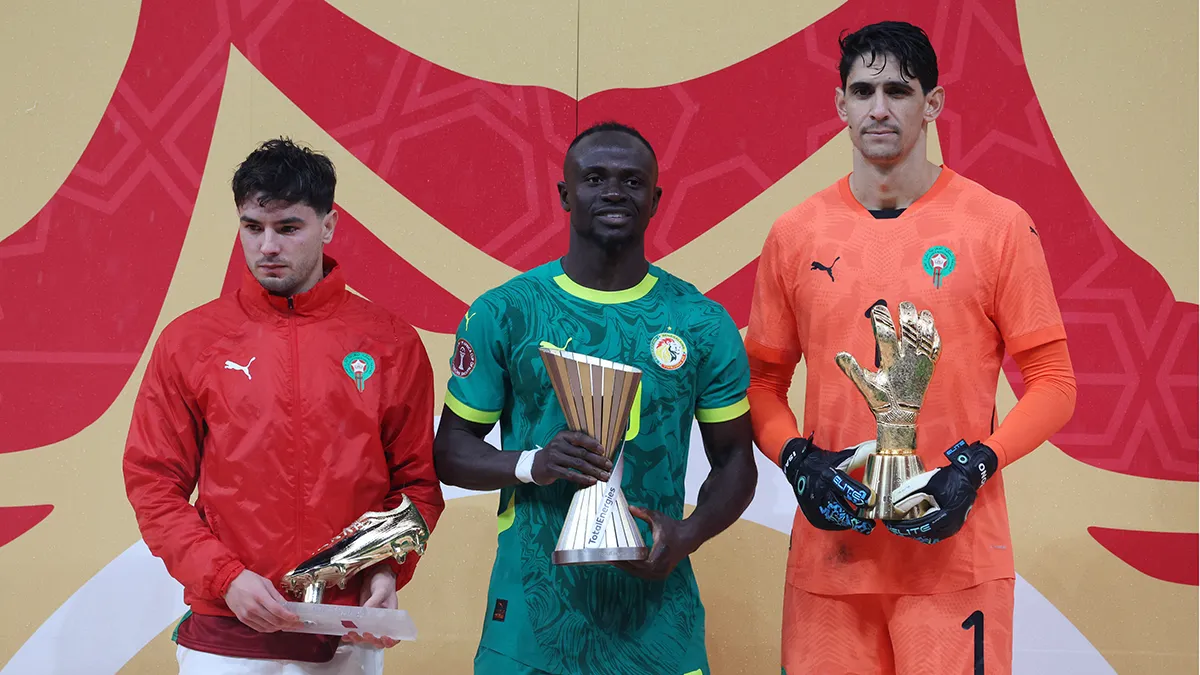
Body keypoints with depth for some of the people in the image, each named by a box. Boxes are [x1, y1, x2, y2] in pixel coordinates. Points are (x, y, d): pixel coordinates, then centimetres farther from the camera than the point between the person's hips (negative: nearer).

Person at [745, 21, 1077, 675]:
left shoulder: (999, 226, -1)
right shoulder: (794, 235, 6)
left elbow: (1051, 382, 1)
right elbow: (764, 380, 12)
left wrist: (976, 466, -13)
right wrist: (797, 458, -6)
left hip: (956, 553, -2)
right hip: (831, 548, 2)